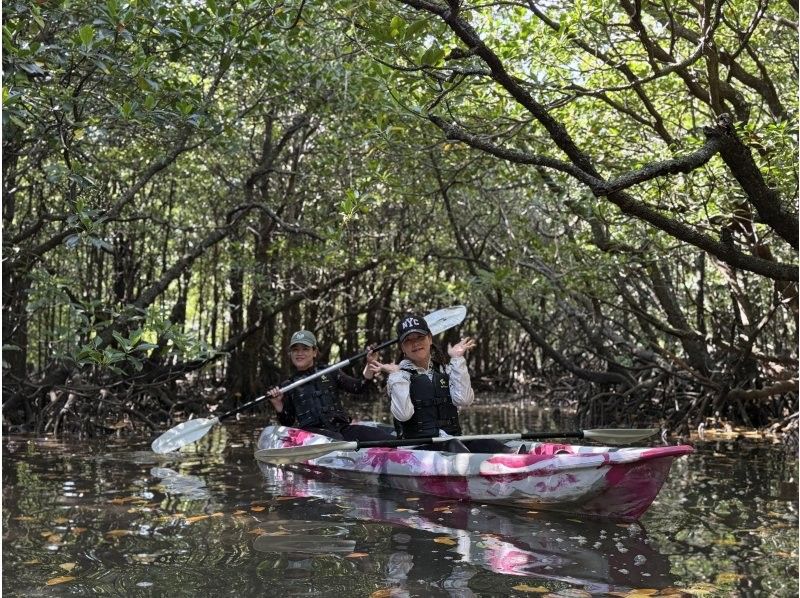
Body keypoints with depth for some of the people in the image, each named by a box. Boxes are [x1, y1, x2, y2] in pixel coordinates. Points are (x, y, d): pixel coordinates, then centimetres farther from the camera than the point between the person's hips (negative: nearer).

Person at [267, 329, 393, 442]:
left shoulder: (329, 373, 19)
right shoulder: (287, 386, 18)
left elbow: (359, 389, 11)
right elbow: (288, 422, 17)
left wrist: (369, 367, -3)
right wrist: (278, 405, 0)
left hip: (341, 427, 3)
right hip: (311, 431, -3)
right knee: (336, 439, -41)